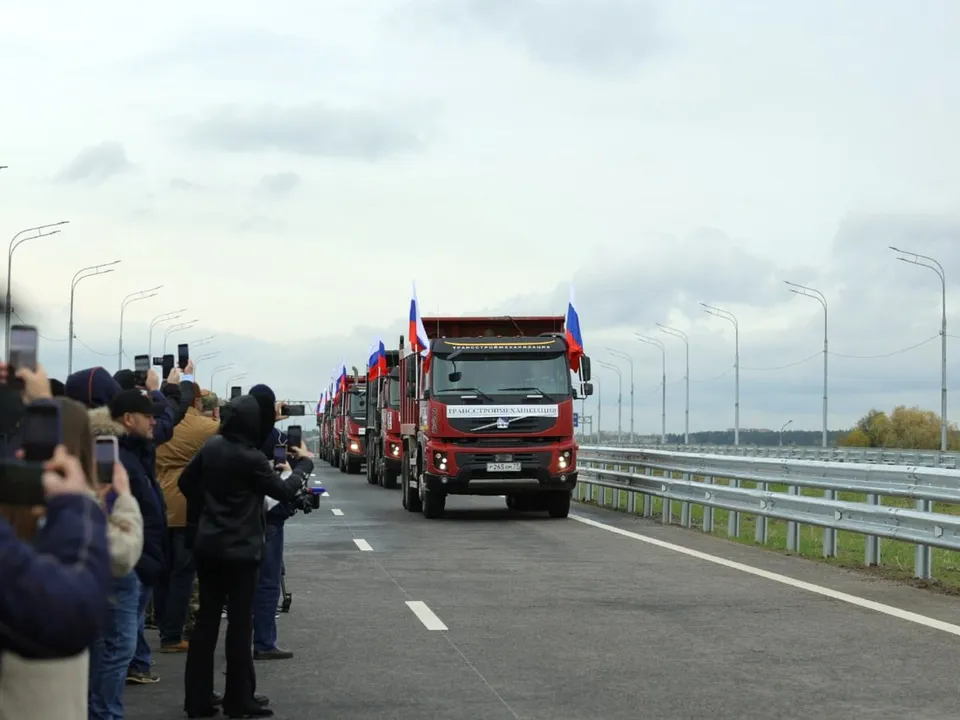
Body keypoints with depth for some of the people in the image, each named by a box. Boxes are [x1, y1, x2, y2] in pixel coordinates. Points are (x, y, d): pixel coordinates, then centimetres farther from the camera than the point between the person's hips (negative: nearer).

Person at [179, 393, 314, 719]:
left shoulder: (212, 447, 2)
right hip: (239, 550, -7)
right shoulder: (250, 458, -17)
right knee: (240, 623, 1)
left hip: (207, 545, 7)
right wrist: (304, 463, 8)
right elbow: (285, 491, -8)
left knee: (206, 619, 9)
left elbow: (186, 481, 13)